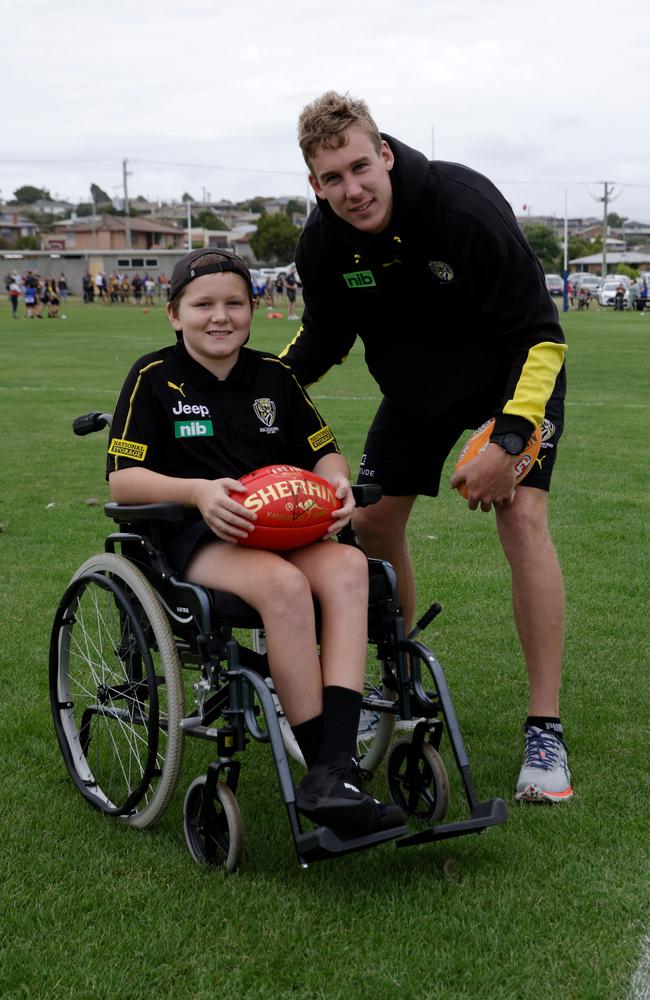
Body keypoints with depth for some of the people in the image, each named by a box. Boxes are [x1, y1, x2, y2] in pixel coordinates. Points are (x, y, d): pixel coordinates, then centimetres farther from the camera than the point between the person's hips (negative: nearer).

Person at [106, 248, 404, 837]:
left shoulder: (273, 376, 16)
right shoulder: (156, 377, 4)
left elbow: (323, 452, 19)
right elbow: (122, 479, -3)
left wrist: (338, 482, -7)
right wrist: (199, 491, -21)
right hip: (196, 534, -4)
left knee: (347, 568, -31)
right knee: (285, 584, -37)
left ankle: (334, 773, -40)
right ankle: (323, 768, -29)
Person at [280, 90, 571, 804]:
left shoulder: (465, 206, -34)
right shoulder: (323, 244, -18)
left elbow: (539, 335, -29)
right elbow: (325, 336, 1)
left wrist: (508, 440, -37)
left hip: (513, 372, -5)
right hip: (416, 383, 5)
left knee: (521, 514, -22)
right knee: (374, 522, 1)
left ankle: (545, 731, -16)